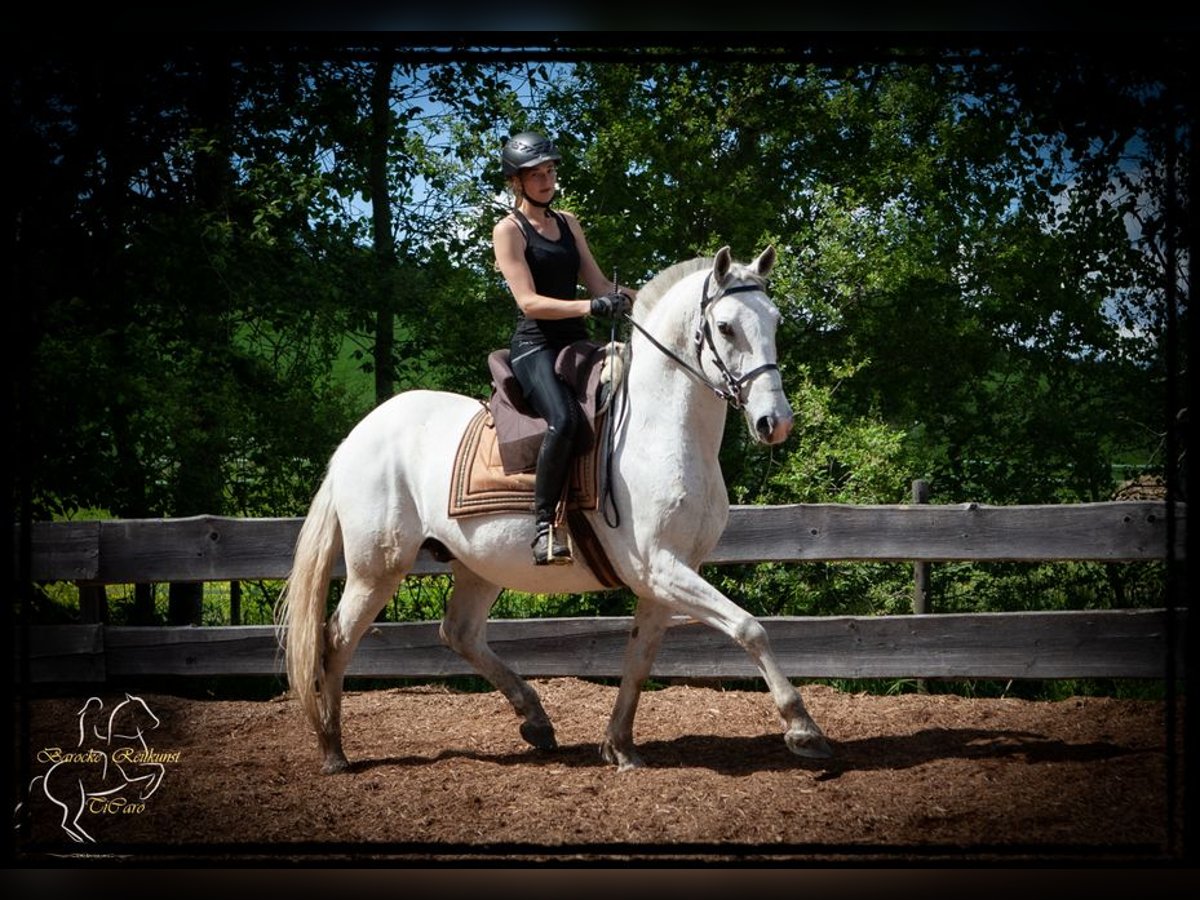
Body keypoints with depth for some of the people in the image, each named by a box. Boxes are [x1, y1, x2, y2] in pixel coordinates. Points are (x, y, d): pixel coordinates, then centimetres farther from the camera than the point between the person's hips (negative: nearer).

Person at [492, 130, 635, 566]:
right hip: (534, 346, -7)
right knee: (565, 419, -33)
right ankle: (544, 523, -26)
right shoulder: (509, 230, -3)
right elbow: (529, 301, -13)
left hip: (577, 342, 8)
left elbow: (598, 283, 17)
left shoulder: (567, 222, 18)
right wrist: (592, 306, -24)